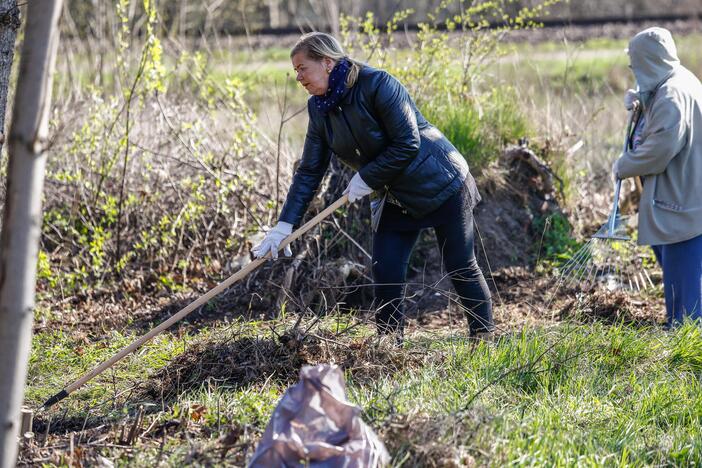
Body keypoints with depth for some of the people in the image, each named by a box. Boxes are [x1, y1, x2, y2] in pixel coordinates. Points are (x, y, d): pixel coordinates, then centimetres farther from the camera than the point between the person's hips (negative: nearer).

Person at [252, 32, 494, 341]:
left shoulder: (377, 84, -23)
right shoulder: (319, 108, -1)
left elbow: (407, 144, -25)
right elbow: (309, 171, 1)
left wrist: (366, 178, -20)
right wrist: (285, 224, -6)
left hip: (441, 184, -6)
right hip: (393, 198, 6)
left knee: (460, 268, 1)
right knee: (386, 277, -3)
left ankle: (485, 340, 15)